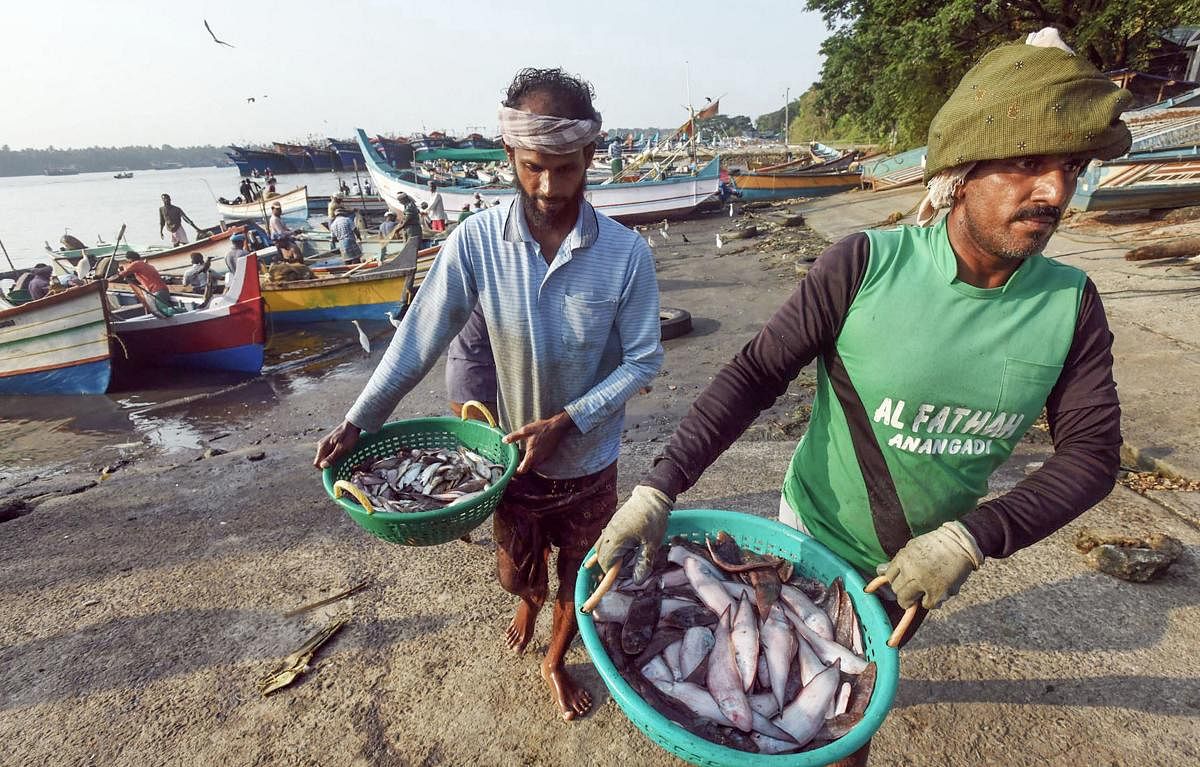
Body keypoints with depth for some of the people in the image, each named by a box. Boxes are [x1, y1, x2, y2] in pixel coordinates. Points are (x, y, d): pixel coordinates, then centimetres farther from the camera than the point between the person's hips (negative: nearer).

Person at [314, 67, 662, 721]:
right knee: (518, 575, 23)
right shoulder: (476, 241, -17)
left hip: (589, 462, 0)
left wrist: (566, 422, -22)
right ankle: (530, 602, 62)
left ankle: (555, 660, 53)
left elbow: (642, 360, -12)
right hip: (512, 454, 1)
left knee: (579, 581, 21)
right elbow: (418, 340, -10)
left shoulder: (626, 253, -18)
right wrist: (357, 423, -12)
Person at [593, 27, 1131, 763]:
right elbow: (755, 374, -25)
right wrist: (660, 486, -34)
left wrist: (971, 536, -24)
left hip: (926, 558, 3)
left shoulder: (1072, 303, -12)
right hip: (816, 535, -3)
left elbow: (1092, 452, -10)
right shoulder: (865, 266, -24)